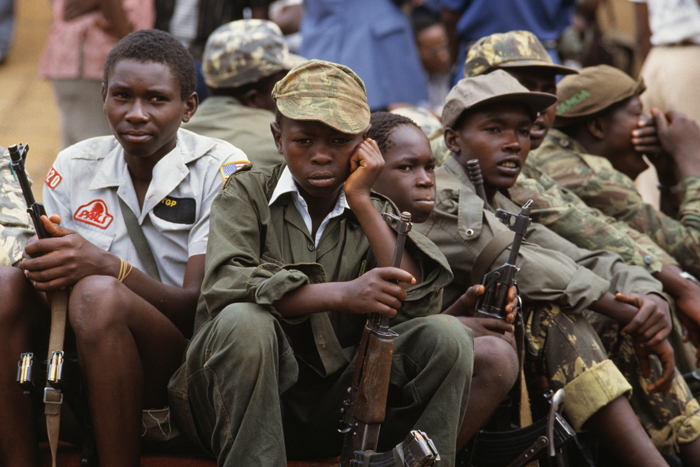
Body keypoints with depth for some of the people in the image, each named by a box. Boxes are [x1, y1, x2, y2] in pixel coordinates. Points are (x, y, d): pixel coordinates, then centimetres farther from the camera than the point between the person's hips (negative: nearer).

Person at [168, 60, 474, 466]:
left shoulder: (377, 213, 14)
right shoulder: (247, 194, 4)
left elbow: (420, 304, -5)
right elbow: (222, 286, -16)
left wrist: (361, 200, -4)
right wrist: (343, 294, -25)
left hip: (338, 402, 3)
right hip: (251, 402, -3)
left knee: (446, 335, -17)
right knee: (244, 321, -33)